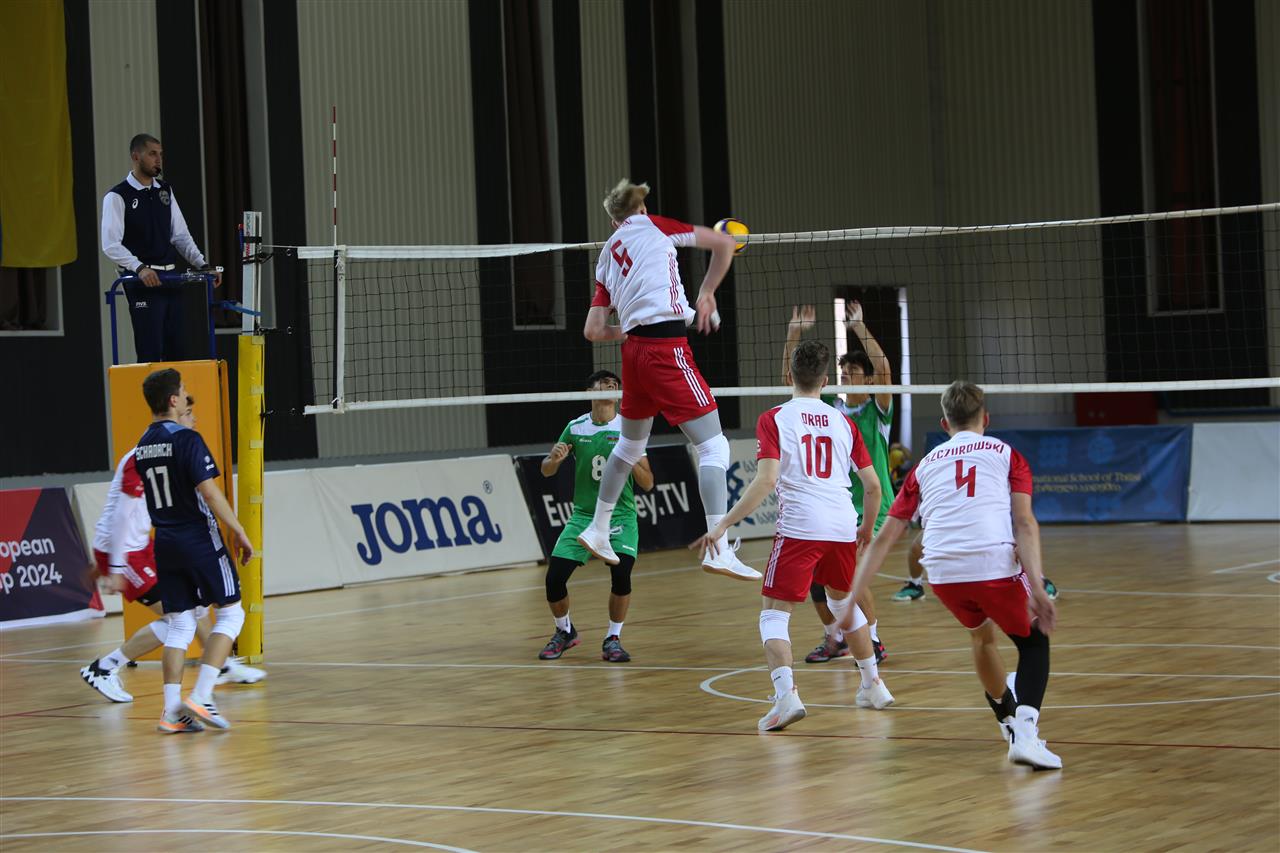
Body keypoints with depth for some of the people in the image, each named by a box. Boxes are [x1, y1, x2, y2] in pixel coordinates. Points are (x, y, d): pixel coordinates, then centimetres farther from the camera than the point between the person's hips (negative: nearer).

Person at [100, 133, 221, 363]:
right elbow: (111, 245, -15)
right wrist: (140, 268, -27)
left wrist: (203, 265, 3)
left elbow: (181, 235, 15)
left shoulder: (165, 191, 13)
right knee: (150, 353, -7)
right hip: (142, 281, -6)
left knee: (176, 352, 6)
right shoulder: (117, 197, -7)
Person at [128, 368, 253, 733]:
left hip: (165, 543, 7)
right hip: (199, 539, -7)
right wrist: (240, 532, -13)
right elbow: (208, 491, -19)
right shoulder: (186, 439, -13)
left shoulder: (142, 446, 10)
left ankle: (172, 711, 1)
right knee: (230, 613, 3)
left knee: (179, 624, 9)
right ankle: (200, 697, -8)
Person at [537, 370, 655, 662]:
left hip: (620, 516, -2)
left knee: (621, 573, -24)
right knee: (554, 577, -9)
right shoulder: (575, 428, 2)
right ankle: (565, 632, 20)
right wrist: (555, 459, -12)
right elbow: (546, 471, 11)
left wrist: (632, 462, -21)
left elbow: (647, 484, -2)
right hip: (583, 515, 2)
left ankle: (613, 639, -4)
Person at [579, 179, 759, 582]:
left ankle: (597, 531, 37)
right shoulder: (653, 226, 5)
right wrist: (707, 293, 8)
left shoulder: (607, 256, 20)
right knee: (713, 446, -7)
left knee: (630, 444, 27)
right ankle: (719, 549, -18)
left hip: (635, 350, 7)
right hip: (667, 348, -7)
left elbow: (593, 331, 16)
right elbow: (724, 243, -2)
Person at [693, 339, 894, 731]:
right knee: (845, 603, 27)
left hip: (798, 528, -4)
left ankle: (786, 694, -22)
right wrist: (868, 526, 31)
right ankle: (873, 686, 34)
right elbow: (873, 484, 13)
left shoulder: (774, 419, 0)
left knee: (773, 614, -1)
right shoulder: (843, 422, 12)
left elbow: (767, 480, -12)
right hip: (843, 527, 5)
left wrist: (724, 524, -11)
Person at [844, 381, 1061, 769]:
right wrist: (1037, 587, -10)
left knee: (982, 633, 33)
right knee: (1034, 641, 18)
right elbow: (1024, 523, -1)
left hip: (943, 575, 3)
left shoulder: (926, 465, 23)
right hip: (996, 566, -3)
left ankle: (1010, 721, 47)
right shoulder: (1005, 455, 16)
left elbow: (884, 537, 18)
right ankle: (1025, 730, -7)